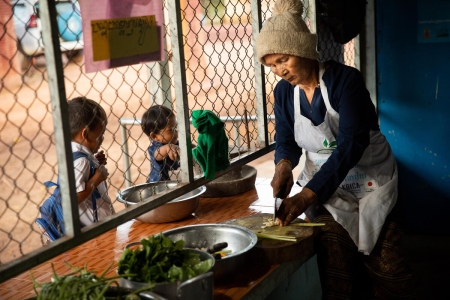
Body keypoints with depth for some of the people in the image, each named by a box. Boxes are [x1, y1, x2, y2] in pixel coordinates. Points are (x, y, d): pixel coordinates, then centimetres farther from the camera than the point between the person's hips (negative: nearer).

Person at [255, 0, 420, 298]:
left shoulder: (345, 80, -21)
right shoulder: (284, 92, -3)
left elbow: (351, 144, -28)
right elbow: (286, 139, 5)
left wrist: (308, 194, -36)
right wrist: (284, 164, -21)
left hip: (370, 181, -3)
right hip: (324, 183, 4)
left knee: (384, 262, -3)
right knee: (333, 255, -10)